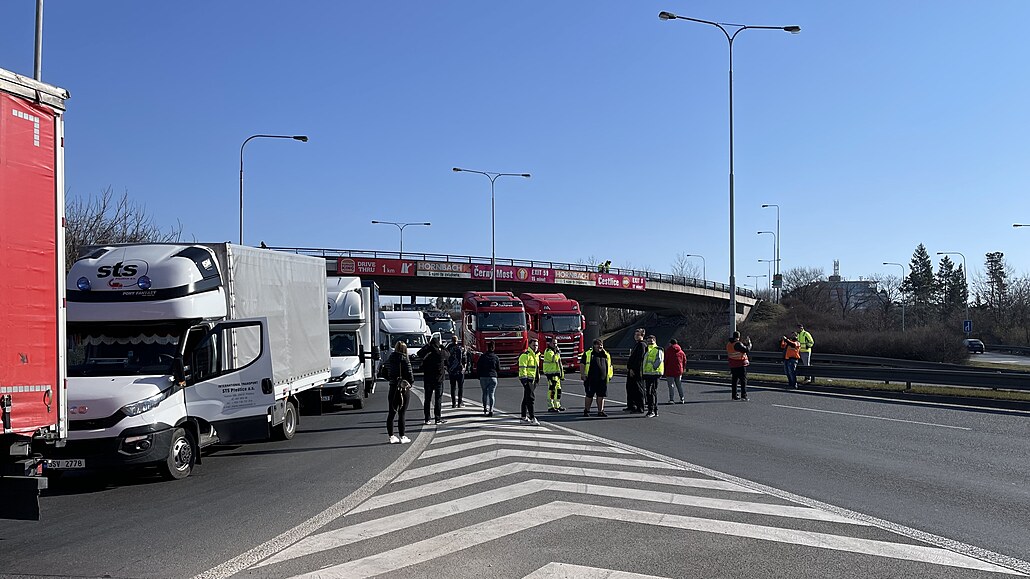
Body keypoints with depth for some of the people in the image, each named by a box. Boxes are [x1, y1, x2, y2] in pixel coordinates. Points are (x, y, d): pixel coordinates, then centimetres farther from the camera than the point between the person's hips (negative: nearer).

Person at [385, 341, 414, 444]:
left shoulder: (389, 360, 2)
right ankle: (402, 437, 5)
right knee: (401, 414, 0)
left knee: (391, 413, 11)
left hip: (392, 389, 5)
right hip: (403, 389, -5)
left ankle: (391, 436, 15)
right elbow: (410, 377, -14)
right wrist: (410, 382, 6)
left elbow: (385, 374, 8)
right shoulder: (405, 361, -14)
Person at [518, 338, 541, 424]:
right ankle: (532, 418, -18)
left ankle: (524, 417, 20)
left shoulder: (536, 355, 17)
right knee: (531, 398, -14)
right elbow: (522, 368, -19)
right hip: (527, 379, -9)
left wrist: (538, 378, 23)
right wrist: (524, 379, -24)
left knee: (526, 398, 14)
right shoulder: (525, 355, -13)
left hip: (533, 380, 9)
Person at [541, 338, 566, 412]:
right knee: (552, 390, -10)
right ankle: (550, 407, -8)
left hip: (556, 373, 10)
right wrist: (557, 352, -19)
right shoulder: (548, 352, -11)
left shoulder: (555, 352, 19)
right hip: (551, 373, -10)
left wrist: (562, 373, 23)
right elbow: (553, 359, -30)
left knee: (558, 389, 12)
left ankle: (557, 405, 20)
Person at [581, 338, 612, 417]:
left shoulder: (606, 355, 16)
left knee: (601, 396, 2)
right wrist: (583, 375, -6)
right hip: (590, 379, -3)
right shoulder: (588, 354, 4)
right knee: (589, 395, 2)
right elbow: (582, 365, 2)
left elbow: (609, 366, 23)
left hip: (602, 379, 3)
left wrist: (609, 375, 13)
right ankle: (586, 410, 14)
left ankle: (600, 411, 8)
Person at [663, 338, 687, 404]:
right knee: (679, 385, 14)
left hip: (669, 371, -4)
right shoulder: (681, 352, 8)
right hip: (679, 371, 4)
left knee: (671, 386, -1)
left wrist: (663, 371, -1)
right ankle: (682, 399, 15)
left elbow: (665, 361, -7)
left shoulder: (668, 351, -7)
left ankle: (671, 400, -6)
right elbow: (684, 361, 11)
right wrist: (682, 370, 18)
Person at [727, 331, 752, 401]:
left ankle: (734, 395, 15)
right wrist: (749, 344, -1)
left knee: (734, 380, 13)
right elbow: (747, 350, -21)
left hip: (732, 366, 7)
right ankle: (743, 395, -8)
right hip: (741, 365, -7)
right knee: (743, 380, -2)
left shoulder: (728, 345, 6)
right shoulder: (738, 344, -18)